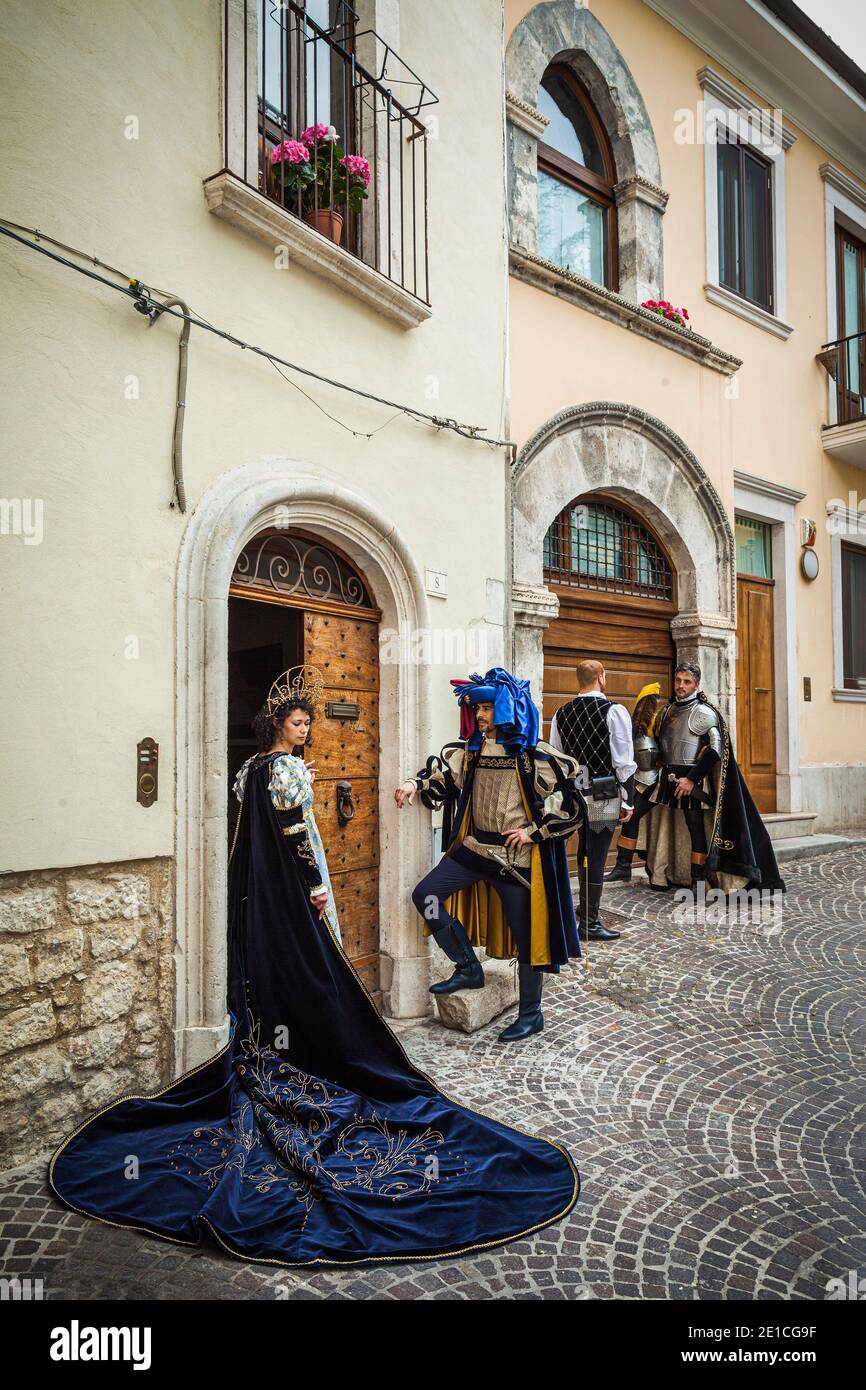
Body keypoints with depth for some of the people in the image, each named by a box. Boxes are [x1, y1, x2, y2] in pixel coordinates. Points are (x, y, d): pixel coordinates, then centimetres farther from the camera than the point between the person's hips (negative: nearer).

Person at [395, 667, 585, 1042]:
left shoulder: (533, 755, -13)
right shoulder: (469, 749, 4)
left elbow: (572, 801, -11)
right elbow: (441, 772, 11)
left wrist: (534, 831, -14)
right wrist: (416, 783, -10)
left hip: (516, 856, -6)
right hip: (474, 846, 6)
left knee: (526, 932, 5)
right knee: (425, 894, -4)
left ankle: (531, 1014, 25)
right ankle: (468, 968, 12)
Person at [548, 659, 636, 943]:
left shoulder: (562, 714, 5)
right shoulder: (614, 711, -10)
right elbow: (624, 762, -11)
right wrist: (628, 801, -5)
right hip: (604, 796, -5)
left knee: (585, 852, 22)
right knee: (597, 857, 1)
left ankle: (586, 907, 38)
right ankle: (589, 923, 7)